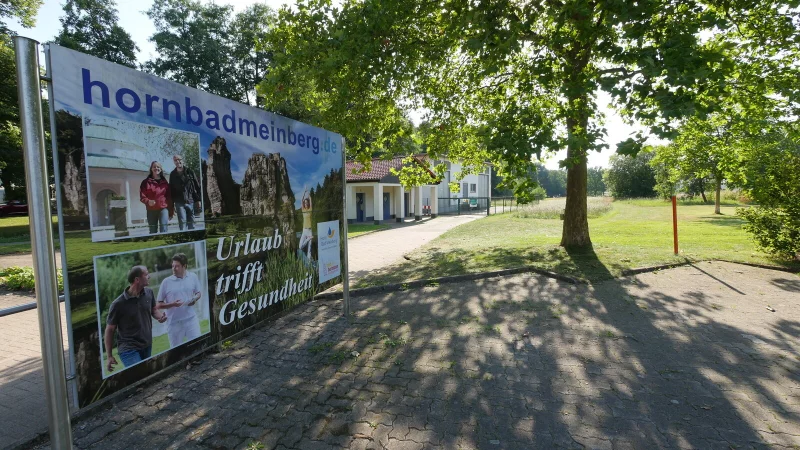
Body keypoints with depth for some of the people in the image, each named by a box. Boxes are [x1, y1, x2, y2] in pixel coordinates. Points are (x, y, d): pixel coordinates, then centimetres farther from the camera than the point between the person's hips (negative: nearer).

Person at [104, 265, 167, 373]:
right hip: (129, 349, -6)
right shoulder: (118, 304, -18)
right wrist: (109, 356, -4)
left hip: (147, 346, 6)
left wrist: (160, 316, -9)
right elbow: (109, 330, -7)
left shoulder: (149, 292, -3)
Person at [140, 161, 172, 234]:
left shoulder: (164, 182, 9)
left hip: (163, 208, 0)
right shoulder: (146, 182, 3)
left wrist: (170, 212, 7)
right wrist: (148, 201, -22)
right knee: (153, 231, 8)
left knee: (164, 229, -13)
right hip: (151, 210, 0)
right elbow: (142, 196, 1)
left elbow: (169, 197, 9)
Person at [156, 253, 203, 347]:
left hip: (191, 319, 1)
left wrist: (195, 299, -8)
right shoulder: (166, 282, -7)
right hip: (174, 322, -1)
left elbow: (198, 293, 15)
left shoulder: (193, 277, 0)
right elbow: (158, 305, -1)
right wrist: (172, 304, -19)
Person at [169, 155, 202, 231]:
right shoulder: (172, 174, 9)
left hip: (191, 201, 0)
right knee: (182, 222, -10)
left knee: (191, 223, 5)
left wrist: (198, 200, -2)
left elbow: (197, 186, 4)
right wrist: (172, 204, 4)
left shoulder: (189, 171, 6)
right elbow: (171, 190, 10)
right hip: (179, 203, 0)